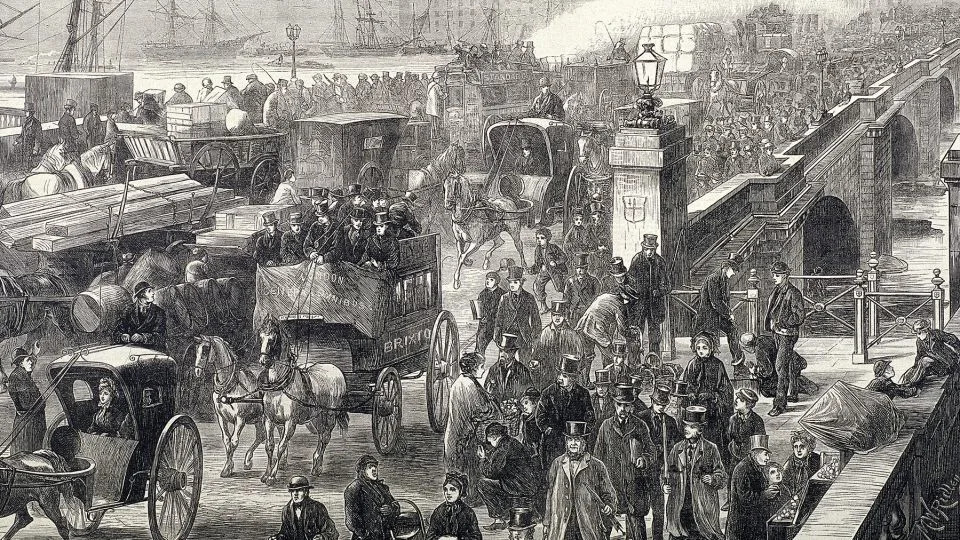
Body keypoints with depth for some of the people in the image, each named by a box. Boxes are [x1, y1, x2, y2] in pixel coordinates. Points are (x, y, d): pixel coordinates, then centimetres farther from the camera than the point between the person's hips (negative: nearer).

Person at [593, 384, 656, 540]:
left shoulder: (640, 426, 5)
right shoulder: (606, 426, 5)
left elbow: (651, 452, 11)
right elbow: (598, 456, 9)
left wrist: (644, 460, -12)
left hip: (635, 483, 0)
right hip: (612, 481, 0)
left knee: (636, 519, -1)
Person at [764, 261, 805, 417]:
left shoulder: (793, 293, -14)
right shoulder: (777, 291, 12)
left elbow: (799, 316, -16)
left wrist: (782, 323, -20)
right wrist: (771, 323, 10)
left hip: (787, 334, -9)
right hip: (777, 333, 9)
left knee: (781, 366, -13)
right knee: (788, 364, 20)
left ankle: (780, 403, -14)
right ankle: (793, 393, 33)